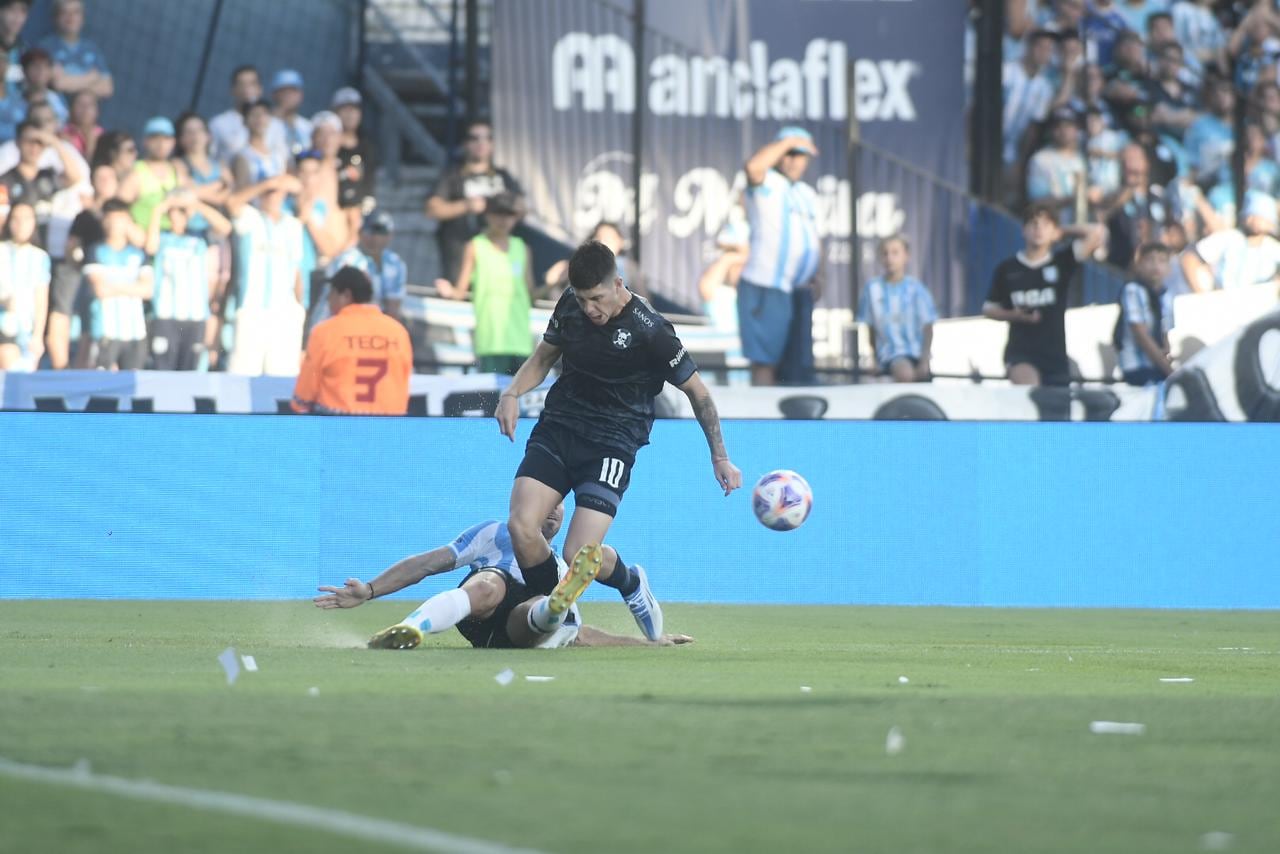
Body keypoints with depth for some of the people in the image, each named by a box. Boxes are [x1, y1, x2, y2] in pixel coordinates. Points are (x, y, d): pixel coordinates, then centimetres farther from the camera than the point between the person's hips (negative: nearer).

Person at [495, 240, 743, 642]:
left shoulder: (650, 330, -15)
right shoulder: (570, 307, 1)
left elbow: (696, 390, -3)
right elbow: (543, 357, 18)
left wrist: (720, 458, 1)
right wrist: (513, 392, -2)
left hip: (611, 444, -5)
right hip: (557, 428, 5)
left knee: (579, 555, -17)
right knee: (521, 526, -17)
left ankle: (632, 585, 19)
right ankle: (553, 604, 13)